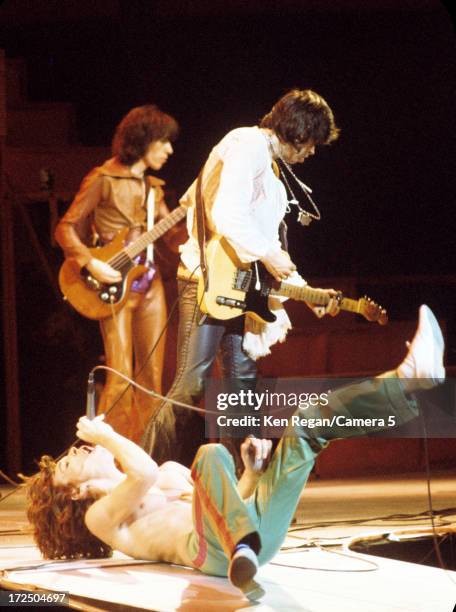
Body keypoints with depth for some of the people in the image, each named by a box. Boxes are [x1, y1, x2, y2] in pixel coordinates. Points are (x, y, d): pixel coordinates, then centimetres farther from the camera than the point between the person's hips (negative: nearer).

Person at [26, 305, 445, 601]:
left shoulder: (171, 473, 38)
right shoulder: (100, 516, 14)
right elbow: (144, 474, -7)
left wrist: (252, 472, 14)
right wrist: (106, 436, 7)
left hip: (262, 529, 7)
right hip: (216, 547, -7)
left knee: (307, 426, 2)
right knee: (211, 453, -33)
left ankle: (410, 378, -16)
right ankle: (243, 561, -61)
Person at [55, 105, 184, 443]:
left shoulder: (152, 187, 15)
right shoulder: (103, 180, -6)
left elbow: (170, 237, 11)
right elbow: (66, 228, -6)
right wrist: (90, 263, -19)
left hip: (150, 284, 7)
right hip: (114, 284, -7)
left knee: (151, 376, 5)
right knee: (121, 377, -12)